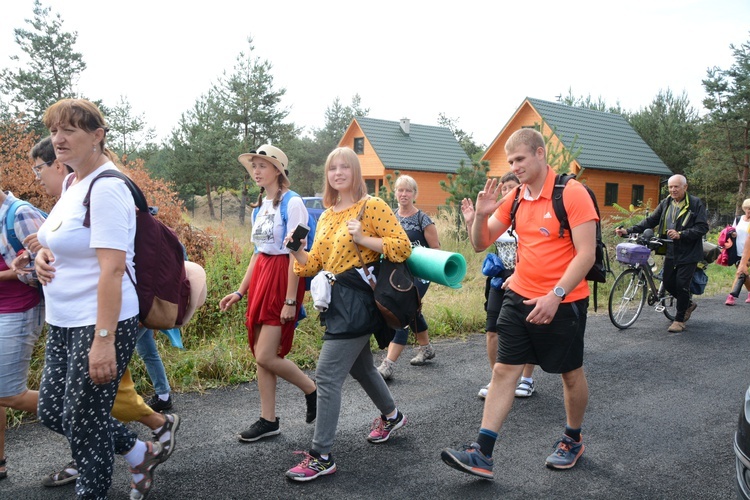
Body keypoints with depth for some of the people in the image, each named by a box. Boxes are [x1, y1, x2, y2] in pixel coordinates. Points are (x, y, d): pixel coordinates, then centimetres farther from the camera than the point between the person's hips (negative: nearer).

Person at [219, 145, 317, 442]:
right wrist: (239, 292, 15)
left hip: (282, 278, -8)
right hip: (260, 277, 8)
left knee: (266, 356, -9)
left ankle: (312, 390, 16)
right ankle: (268, 420, 20)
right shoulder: (261, 206, 13)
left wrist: (290, 300, -18)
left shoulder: (292, 203, -11)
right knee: (260, 354, 8)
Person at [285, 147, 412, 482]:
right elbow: (314, 264, 12)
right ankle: (391, 416, 49)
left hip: (357, 302, -8)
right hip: (336, 302, 9)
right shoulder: (326, 216, 14)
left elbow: (403, 247, -13)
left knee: (327, 376, -10)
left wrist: (363, 239, -20)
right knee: (360, 367, 24)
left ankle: (321, 457, 1)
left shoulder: (372, 206, -8)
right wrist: (296, 250, -7)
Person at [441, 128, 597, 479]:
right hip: (519, 298, 5)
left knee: (571, 374, 13)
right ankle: (481, 454, 4)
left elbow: (585, 253, -18)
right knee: (503, 371, 1)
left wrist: (555, 296, -26)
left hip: (563, 302, -5)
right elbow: (481, 243, 8)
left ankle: (573, 441, 37)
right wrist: (481, 215, -11)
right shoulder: (514, 198, 4)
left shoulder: (572, 193, -13)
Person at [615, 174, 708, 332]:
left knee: (682, 284, -5)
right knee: (668, 283, 7)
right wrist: (628, 230, -5)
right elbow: (650, 221, 6)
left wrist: (680, 234, -25)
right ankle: (688, 304, 36)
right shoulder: (666, 203, 7)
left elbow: (703, 227, -13)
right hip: (671, 252, 5)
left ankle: (679, 320, 10)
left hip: (689, 252, -5)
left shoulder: (696, 204, -8)